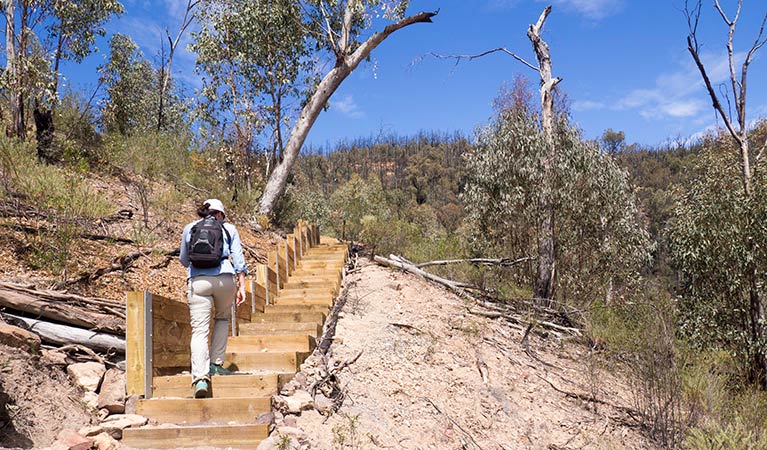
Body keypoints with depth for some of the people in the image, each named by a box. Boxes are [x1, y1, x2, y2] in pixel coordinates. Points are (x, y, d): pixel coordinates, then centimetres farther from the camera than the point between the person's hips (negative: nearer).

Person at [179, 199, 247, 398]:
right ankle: (216, 364, 18)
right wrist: (241, 287, 6)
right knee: (222, 318, 25)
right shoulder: (229, 229, 15)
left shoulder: (189, 228, 18)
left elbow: (183, 259, 26)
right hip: (225, 278, 0)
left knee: (199, 329, -3)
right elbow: (238, 259, 6)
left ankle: (200, 377, -18)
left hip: (197, 280, 0)